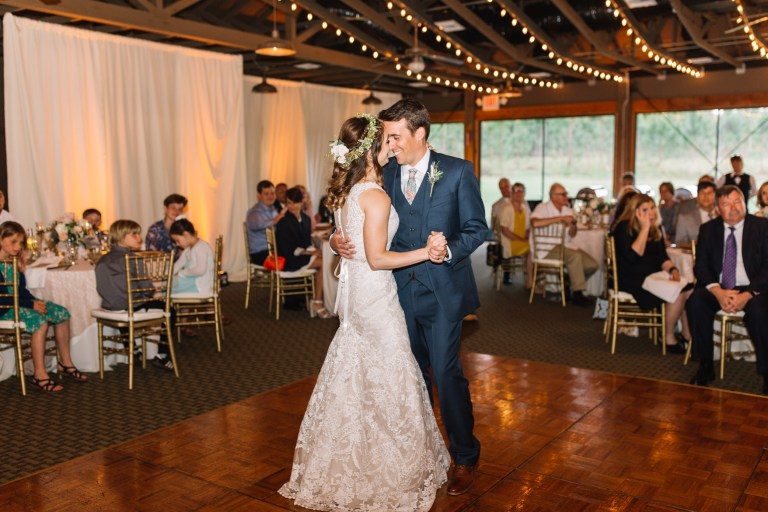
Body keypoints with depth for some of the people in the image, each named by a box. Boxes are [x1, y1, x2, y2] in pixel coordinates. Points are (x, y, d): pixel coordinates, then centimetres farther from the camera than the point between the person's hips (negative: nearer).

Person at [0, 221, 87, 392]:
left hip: (19, 303, 9)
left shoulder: (15, 262, 9)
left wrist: (35, 301, -5)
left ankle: (65, 363, 6)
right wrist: (31, 304, -21)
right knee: (39, 320, -31)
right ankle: (40, 375, -27)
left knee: (62, 313, -2)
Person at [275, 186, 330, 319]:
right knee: (323, 262, -18)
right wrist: (308, 252, -16)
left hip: (301, 256, 7)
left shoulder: (305, 219, 8)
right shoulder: (283, 222, -15)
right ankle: (317, 302, -9)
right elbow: (288, 250, -17)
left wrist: (313, 251, -7)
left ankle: (317, 302, -14)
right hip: (288, 260, -7)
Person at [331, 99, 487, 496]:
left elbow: (477, 227, -5)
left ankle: (464, 459, 19)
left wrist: (450, 250, -22)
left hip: (442, 292, -4)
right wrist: (337, 239, -12)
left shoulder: (457, 171, -5)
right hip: (400, 290, 4)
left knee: (446, 374, -1)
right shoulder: (385, 174, 5)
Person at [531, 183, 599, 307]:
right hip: (548, 248, -7)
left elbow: (572, 235, 14)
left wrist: (572, 224, -11)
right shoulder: (543, 207, -5)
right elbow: (535, 223, -27)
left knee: (592, 265, -8)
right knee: (575, 256, -31)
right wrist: (560, 218, -20)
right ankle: (578, 294, -20)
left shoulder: (568, 210, 17)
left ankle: (570, 284, 11)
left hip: (567, 246, 7)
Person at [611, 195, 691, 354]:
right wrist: (644, 228, -20)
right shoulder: (624, 227, -9)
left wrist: (672, 269, -10)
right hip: (631, 280, -7)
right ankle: (669, 338, -9)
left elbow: (662, 257, 12)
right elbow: (633, 256, -21)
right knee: (677, 293, -25)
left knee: (689, 290, -17)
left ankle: (688, 334, -5)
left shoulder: (655, 230, 13)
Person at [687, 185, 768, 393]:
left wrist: (747, 295, -21)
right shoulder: (708, 229, 7)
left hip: (751, 289, -2)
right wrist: (718, 292, -17)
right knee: (695, 303, -27)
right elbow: (701, 266, 2)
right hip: (717, 287, 3)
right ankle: (705, 366, -15)